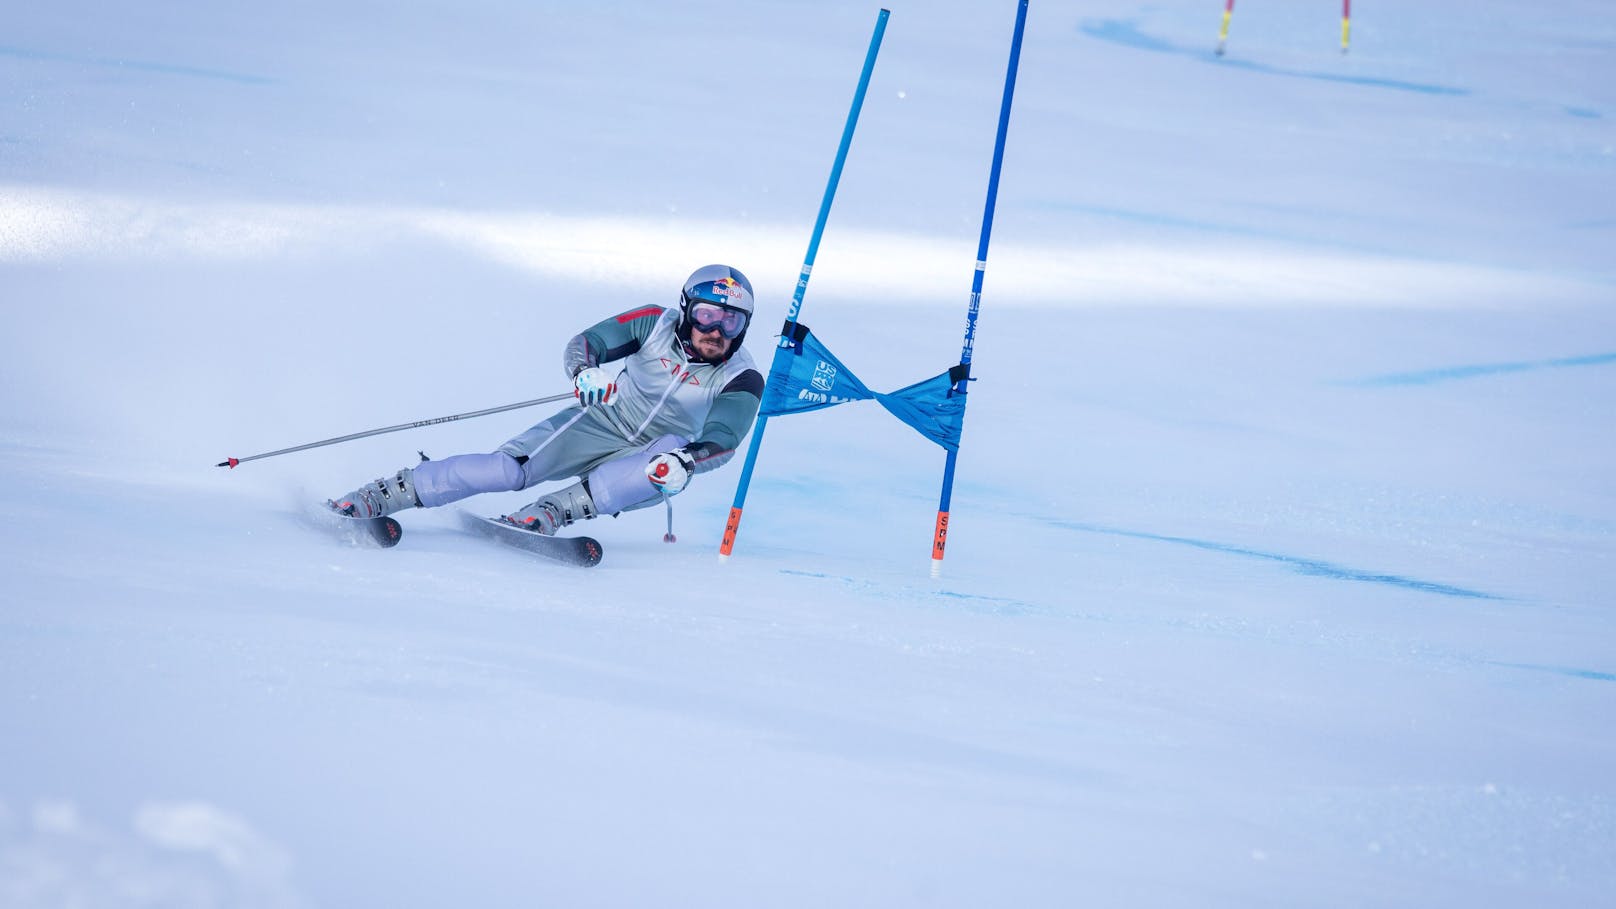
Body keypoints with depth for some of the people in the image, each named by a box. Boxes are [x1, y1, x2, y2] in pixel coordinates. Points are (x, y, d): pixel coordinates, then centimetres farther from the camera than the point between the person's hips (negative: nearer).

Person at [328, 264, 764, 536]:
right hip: (603, 422, 0)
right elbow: (582, 344, -16)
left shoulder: (741, 381, -15)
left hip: (649, 460, 0)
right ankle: (389, 492, -17)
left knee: (676, 452, -36)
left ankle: (554, 510, -41)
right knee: (510, 468, -24)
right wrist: (586, 372, -40)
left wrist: (684, 460, -50)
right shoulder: (656, 324, -12)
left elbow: (723, 440, -28)